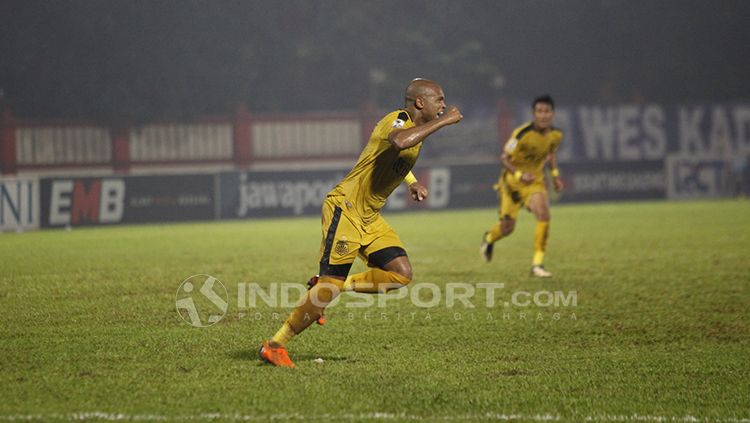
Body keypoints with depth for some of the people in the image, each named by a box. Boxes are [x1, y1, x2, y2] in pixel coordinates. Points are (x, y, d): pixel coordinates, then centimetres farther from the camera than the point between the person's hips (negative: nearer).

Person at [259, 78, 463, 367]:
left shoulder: (416, 129, 14)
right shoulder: (398, 120, -15)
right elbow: (400, 141, -42)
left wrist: (413, 183, 24)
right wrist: (442, 122, -32)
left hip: (370, 218, 9)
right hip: (345, 208, -9)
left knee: (401, 274, -6)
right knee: (330, 284, -11)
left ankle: (330, 288, 6)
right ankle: (274, 346, 0)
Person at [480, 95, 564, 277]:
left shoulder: (556, 135, -7)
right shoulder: (522, 133, -24)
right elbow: (504, 158, -17)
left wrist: (555, 175, 5)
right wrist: (519, 175, -31)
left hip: (535, 181, 3)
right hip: (512, 180, -3)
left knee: (544, 216, -24)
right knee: (507, 227, 7)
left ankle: (537, 264, -16)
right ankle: (489, 238, 46)